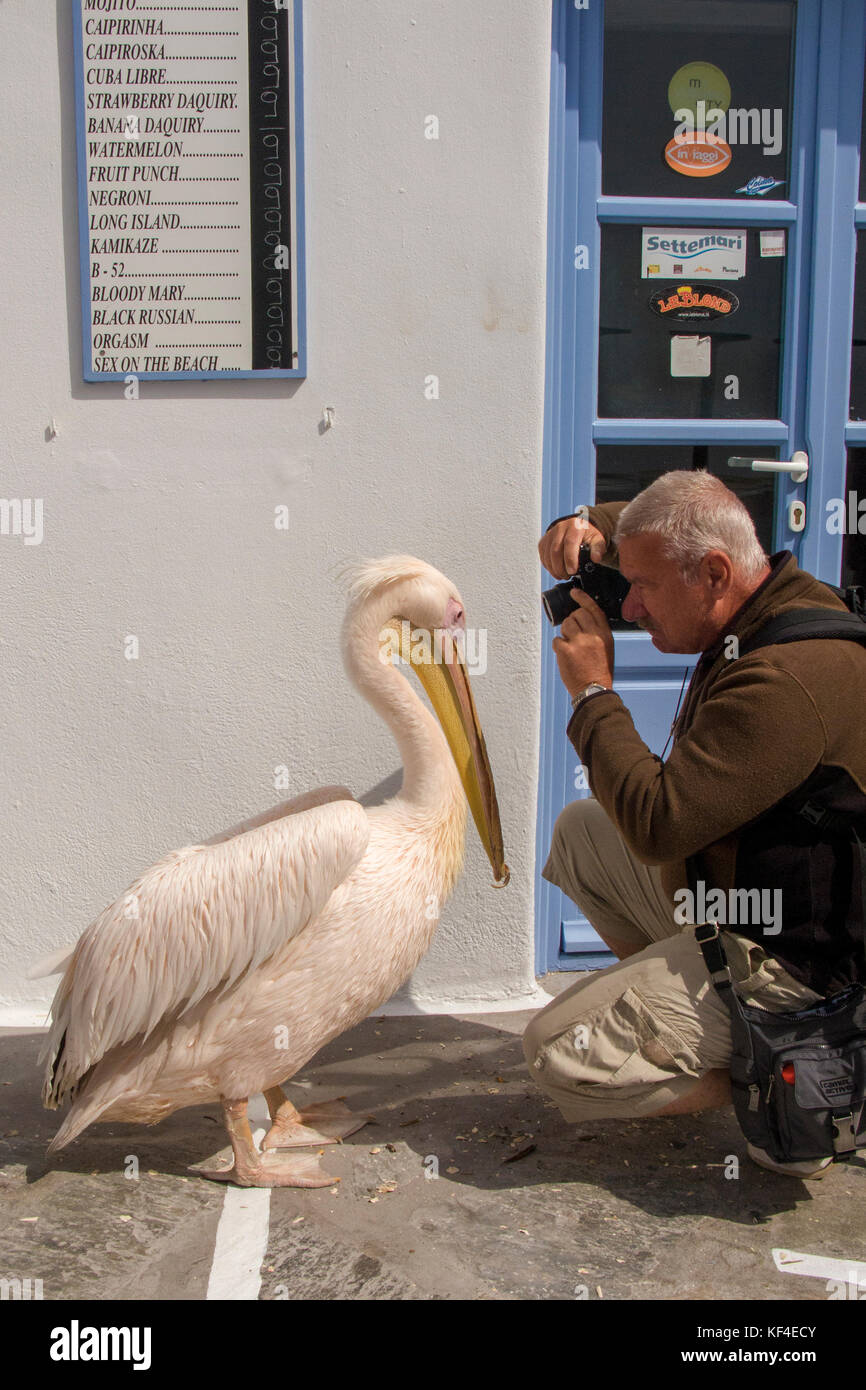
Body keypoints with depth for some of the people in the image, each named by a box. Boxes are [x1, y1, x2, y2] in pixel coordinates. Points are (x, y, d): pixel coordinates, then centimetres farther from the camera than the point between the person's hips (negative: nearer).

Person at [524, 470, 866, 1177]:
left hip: (778, 955, -10)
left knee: (559, 1054, -13)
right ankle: (664, 995, 17)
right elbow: (661, 528, 19)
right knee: (581, 829, 20)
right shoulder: (778, 597, 0)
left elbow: (657, 823, -31)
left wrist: (594, 693, -20)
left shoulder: (790, 679, -31)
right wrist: (588, 527, -2)